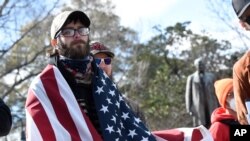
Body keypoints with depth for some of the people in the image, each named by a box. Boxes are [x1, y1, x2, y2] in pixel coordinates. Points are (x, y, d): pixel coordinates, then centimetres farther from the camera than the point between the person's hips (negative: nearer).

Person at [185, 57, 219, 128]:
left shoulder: (211, 76, 13)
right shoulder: (191, 78, 8)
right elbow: (188, 94, 7)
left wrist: (218, 106, 6)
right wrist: (189, 109, -1)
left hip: (211, 107, 1)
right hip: (198, 108, -1)